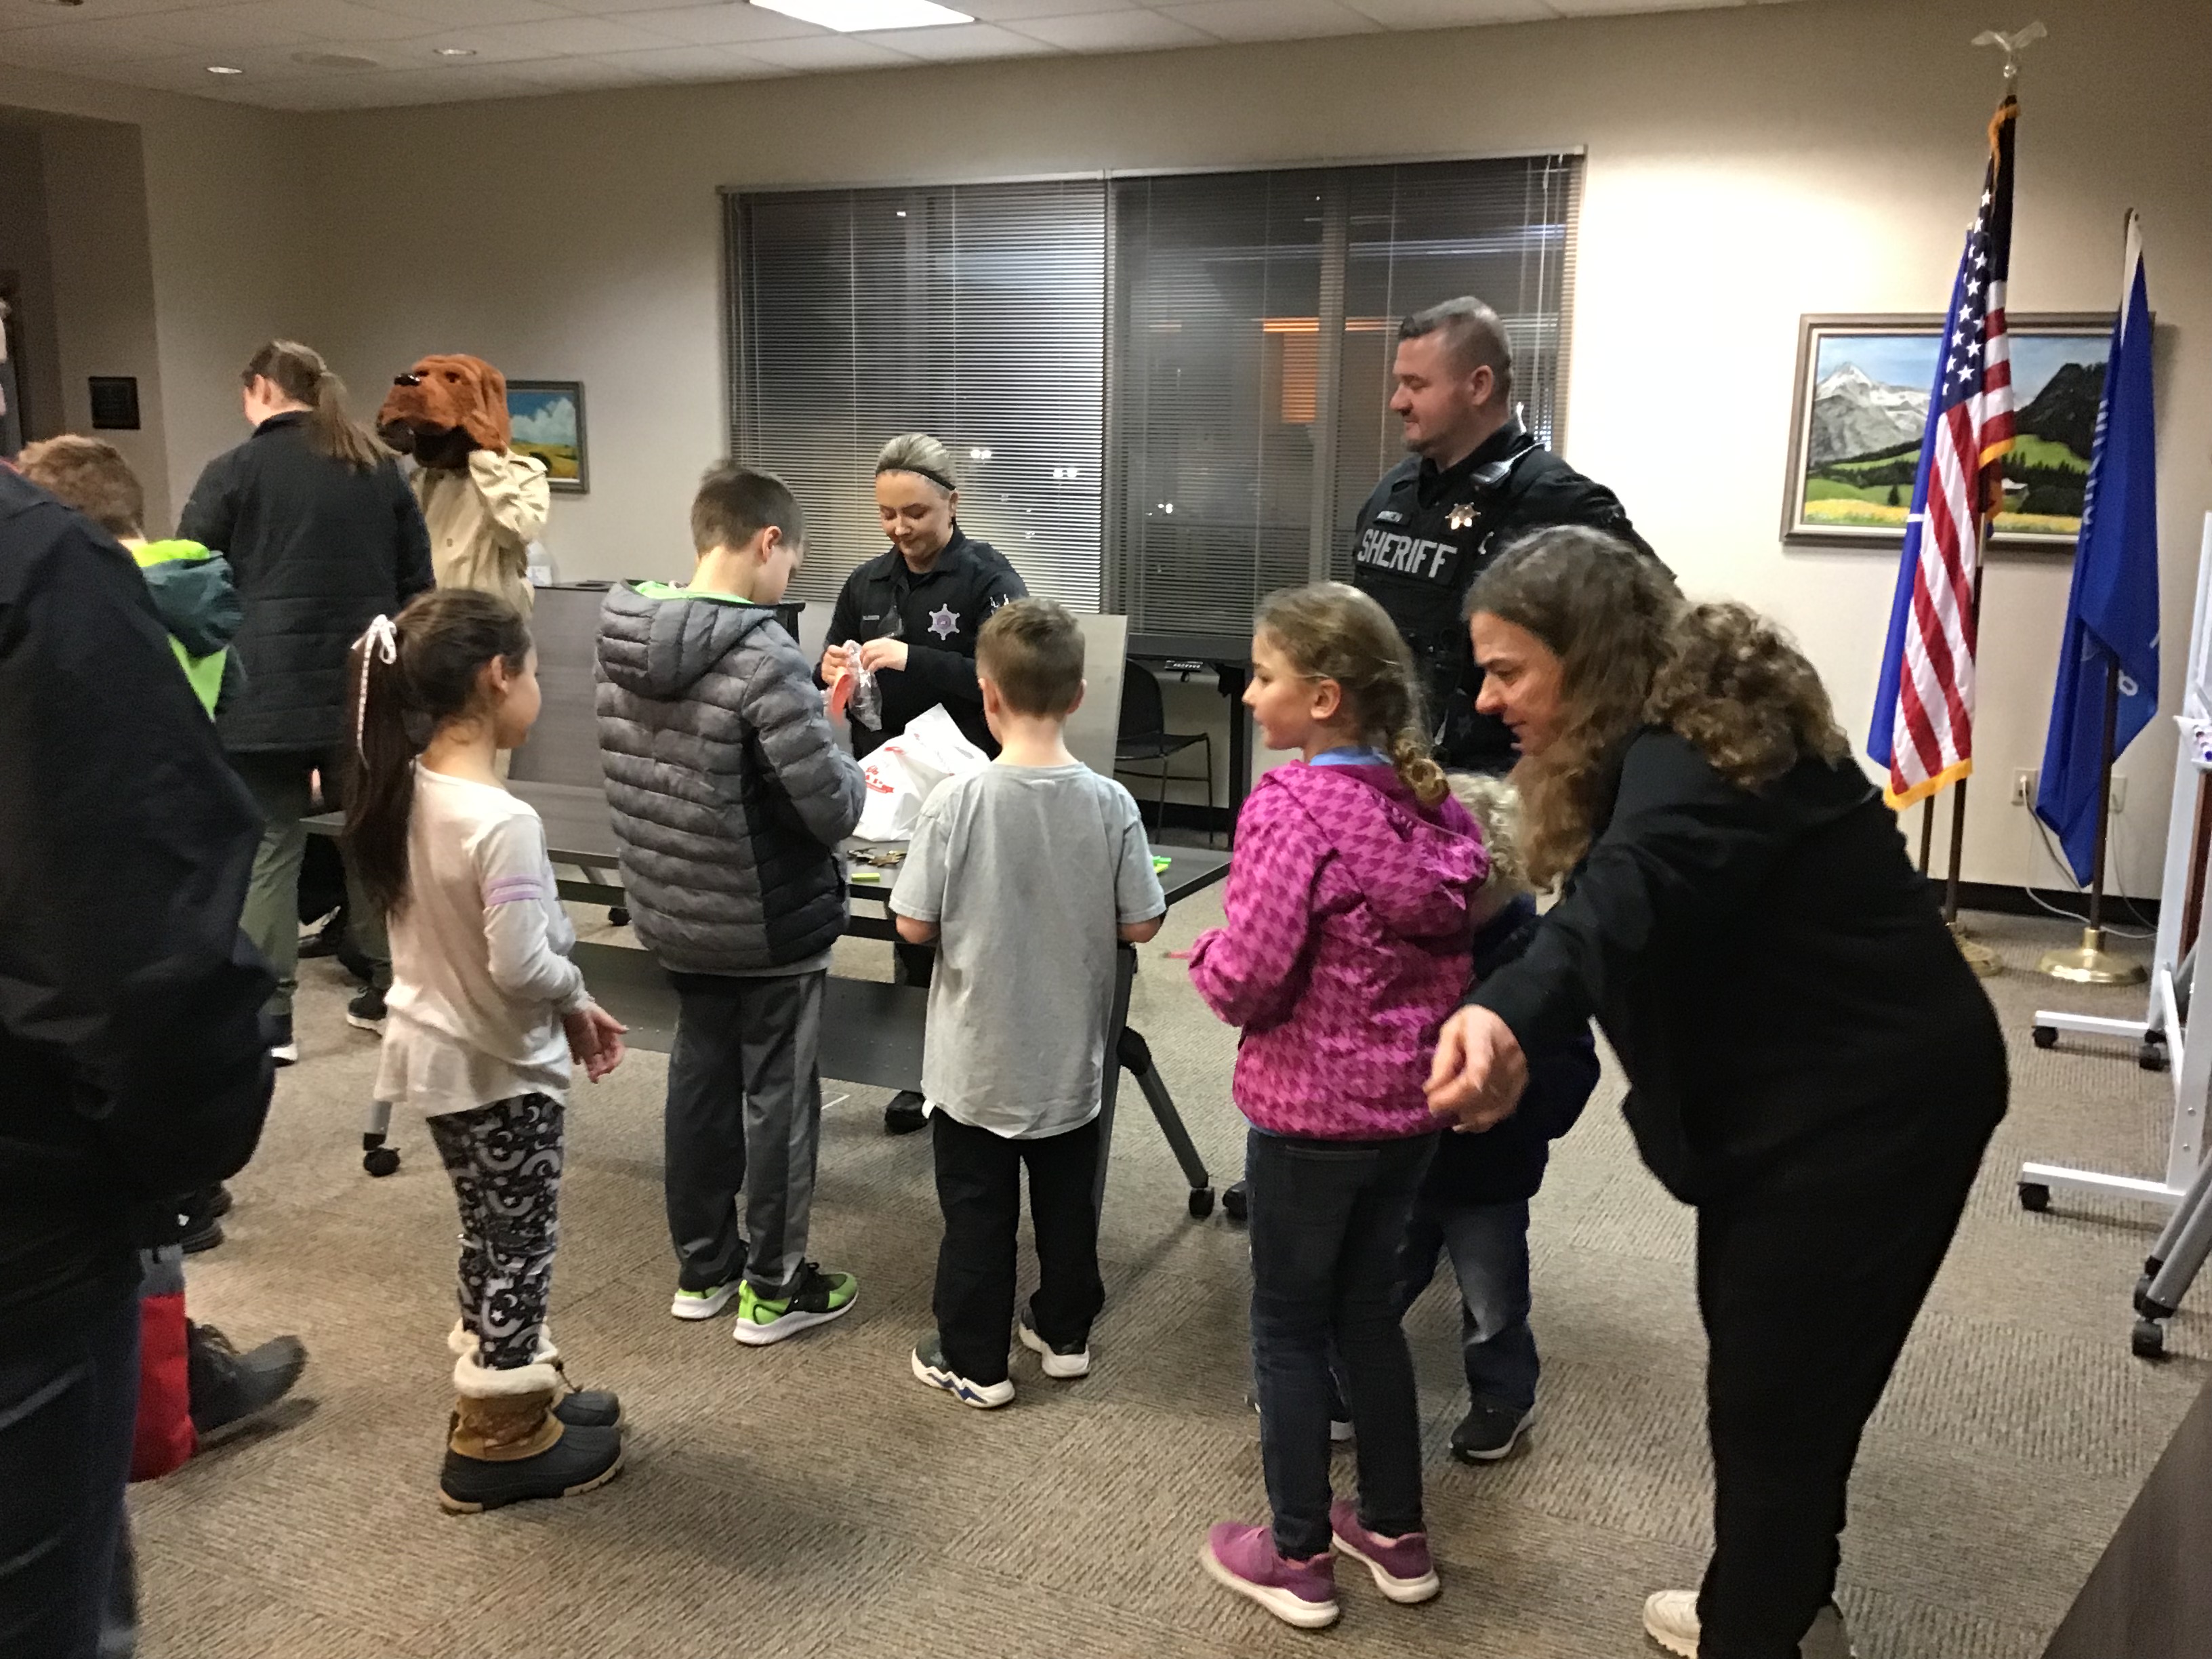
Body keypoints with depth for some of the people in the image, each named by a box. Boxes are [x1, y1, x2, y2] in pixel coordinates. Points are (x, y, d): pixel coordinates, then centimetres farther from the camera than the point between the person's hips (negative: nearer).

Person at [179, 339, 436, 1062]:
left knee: (268, 845, 0)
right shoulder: (380, 468, 11)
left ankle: (267, 1018, 0)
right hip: (371, 686, 4)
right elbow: (418, 583, 13)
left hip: (268, 691, -4)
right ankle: (387, 991, 20)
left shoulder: (235, 471, -2)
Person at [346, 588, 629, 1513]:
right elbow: (521, 967, -31)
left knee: (490, 1237, 23)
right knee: (519, 1248, 8)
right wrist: (577, 1002, -9)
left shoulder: (404, 793, -1)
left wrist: (569, 1006, 9)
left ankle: (507, 1392, 39)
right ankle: (499, 1443, 22)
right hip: (500, 1066, -8)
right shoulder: (502, 821, -28)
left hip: (434, 1049, 8)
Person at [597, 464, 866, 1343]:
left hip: (670, 911, 7)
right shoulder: (764, 658, -25)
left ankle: (701, 1268, 32)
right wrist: (853, 771, -2)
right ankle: (774, 1288, 22)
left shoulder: (621, 641, -2)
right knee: (777, 1097, 8)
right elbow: (830, 809, -25)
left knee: (699, 1079, 19)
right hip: (770, 924, -7)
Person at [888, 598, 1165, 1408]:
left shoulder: (957, 801, -20)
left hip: (979, 1057, -2)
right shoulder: (1111, 804, -14)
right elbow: (1142, 924, -7)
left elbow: (914, 925, -14)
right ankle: (1064, 1331, 36)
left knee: (977, 1209, 13)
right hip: (1070, 1054, 2)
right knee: (1068, 1198, 21)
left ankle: (975, 1360, 24)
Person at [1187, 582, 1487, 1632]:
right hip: (1412, 1106, 7)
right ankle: (1396, 1537, 33)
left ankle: (1299, 1560, 23)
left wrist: (1208, 958, -3)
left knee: (1288, 1327, 10)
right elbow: (1458, 951, 10)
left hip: (1311, 1114, -7)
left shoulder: (1292, 808, -20)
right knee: (1369, 1312, 21)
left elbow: (1247, 983, -23)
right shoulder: (1437, 807, 2)